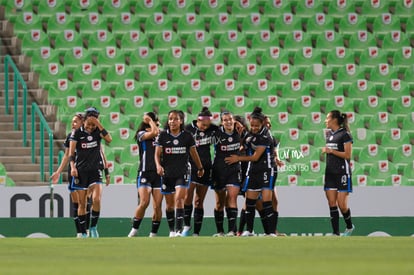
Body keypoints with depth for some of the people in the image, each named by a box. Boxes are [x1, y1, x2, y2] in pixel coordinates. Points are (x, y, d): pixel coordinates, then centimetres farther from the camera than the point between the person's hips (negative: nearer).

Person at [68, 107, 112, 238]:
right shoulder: (77, 133, 0)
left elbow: (109, 139, -14)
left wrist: (99, 124, -15)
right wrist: (73, 167, -17)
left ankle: (93, 227, 2)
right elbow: (71, 152, -3)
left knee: (96, 199, -18)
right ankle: (83, 233, 10)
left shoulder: (98, 131, 5)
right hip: (81, 170, 0)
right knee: (82, 203, 1)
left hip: (95, 170, 0)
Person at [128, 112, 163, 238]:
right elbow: (154, 132, -14)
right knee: (144, 202, -17)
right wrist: (150, 120, -2)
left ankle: (153, 234, 4)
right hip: (145, 172, -4)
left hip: (158, 173, 4)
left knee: (157, 206, -3)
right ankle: (134, 230, -5)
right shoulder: (141, 134, 0)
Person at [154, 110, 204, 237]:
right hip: (167, 173, 2)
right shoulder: (163, 136, -1)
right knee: (169, 203, 9)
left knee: (179, 199, -18)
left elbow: (194, 153, 12)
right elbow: (157, 153, -3)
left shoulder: (187, 136, -1)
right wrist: (158, 165, -22)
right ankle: (171, 230, 23)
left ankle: (179, 230, -23)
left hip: (182, 172, -2)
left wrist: (200, 168, 22)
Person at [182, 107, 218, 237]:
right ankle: (186, 226, -1)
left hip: (206, 168, 3)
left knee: (199, 202, 5)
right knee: (188, 197, -16)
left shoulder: (212, 129, 1)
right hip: (191, 166, -3)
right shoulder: (188, 129, -6)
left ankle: (196, 233, 6)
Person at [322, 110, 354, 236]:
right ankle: (336, 234, 2)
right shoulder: (328, 133, 13)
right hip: (330, 173, 7)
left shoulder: (345, 134, -9)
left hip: (342, 173, -7)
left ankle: (349, 227, 20)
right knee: (332, 204, 0)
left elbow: (347, 155, -14)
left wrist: (331, 151, -18)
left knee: (342, 205, -6)